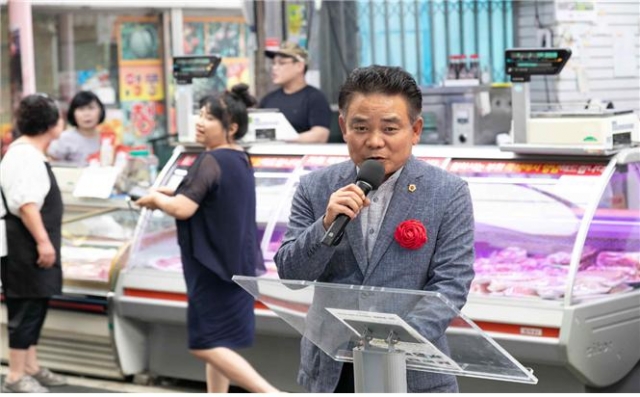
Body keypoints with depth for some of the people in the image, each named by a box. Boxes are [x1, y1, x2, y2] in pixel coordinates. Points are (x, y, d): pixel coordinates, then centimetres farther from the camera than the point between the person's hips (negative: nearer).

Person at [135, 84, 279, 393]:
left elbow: (182, 209, -25)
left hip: (213, 266, -9)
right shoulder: (240, 159, 10)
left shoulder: (211, 161, -19)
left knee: (205, 345, -5)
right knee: (218, 341, 15)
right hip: (235, 262, 9)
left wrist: (156, 198, -6)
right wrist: (175, 194, 13)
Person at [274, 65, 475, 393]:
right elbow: (289, 275, 0)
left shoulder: (448, 194, -4)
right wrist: (326, 225, -19)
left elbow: (451, 286, -9)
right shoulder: (314, 189, 3)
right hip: (330, 369, 3)